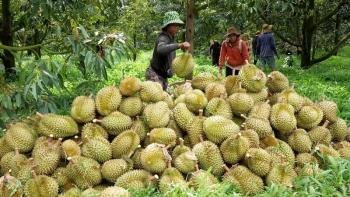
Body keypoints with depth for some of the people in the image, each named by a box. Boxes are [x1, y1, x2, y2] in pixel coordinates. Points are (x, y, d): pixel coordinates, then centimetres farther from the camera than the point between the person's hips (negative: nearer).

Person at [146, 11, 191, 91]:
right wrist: (179, 45, -57)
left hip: (163, 75, 10)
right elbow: (160, 49, -44)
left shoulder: (171, 37, 10)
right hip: (155, 74, -10)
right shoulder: (163, 38, -19)